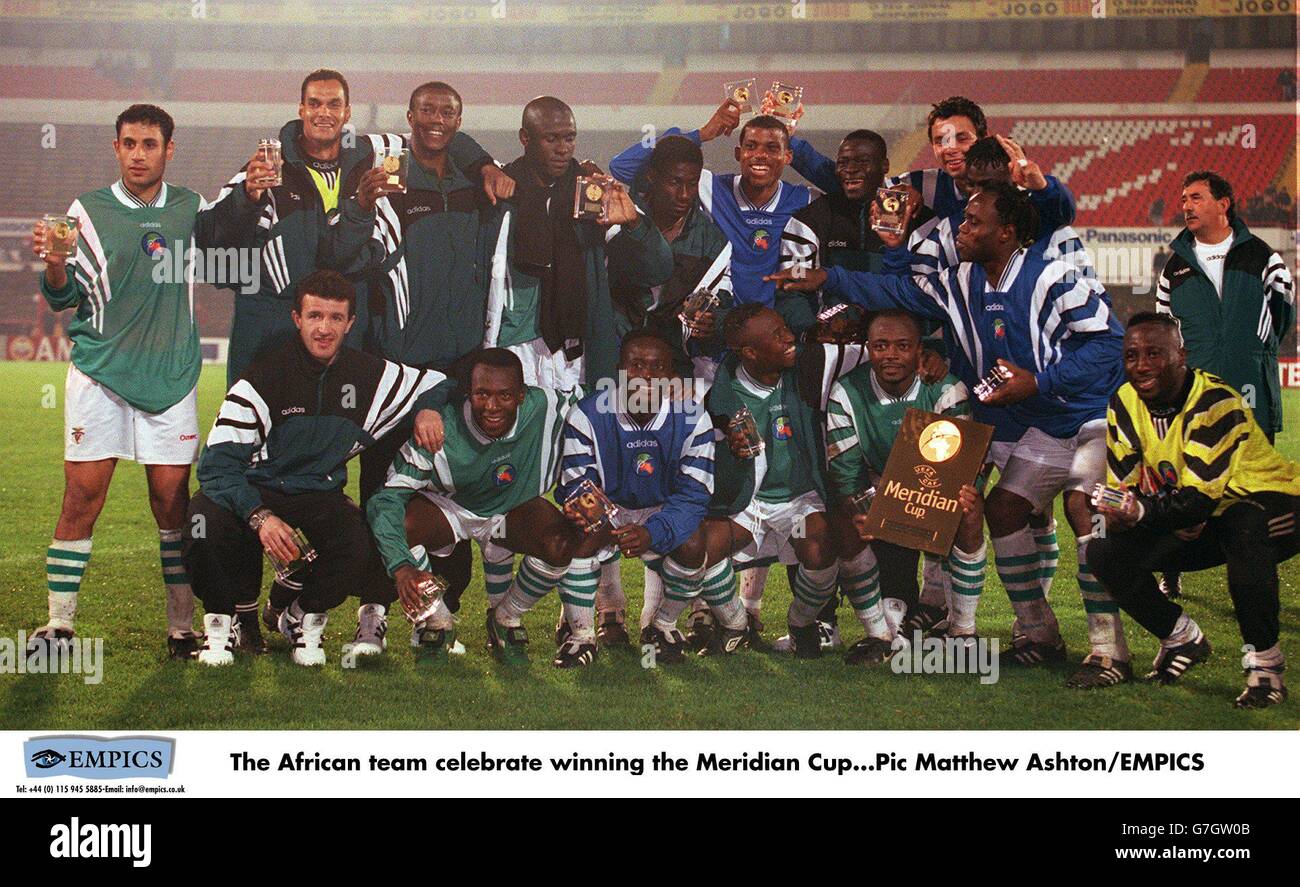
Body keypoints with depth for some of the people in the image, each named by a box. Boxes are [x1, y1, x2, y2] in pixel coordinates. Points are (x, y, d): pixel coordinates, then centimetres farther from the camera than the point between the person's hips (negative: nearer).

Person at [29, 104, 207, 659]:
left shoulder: (192, 209, 9)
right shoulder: (88, 211, 4)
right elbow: (65, 297, 3)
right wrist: (54, 265, -19)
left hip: (171, 375, 1)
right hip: (99, 371, -1)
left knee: (171, 498, -1)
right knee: (83, 494, -4)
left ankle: (182, 626, 6)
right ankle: (59, 623, 4)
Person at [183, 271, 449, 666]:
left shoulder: (369, 375, -1)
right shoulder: (266, 375, -13)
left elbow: (439, 382, 17)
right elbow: (216, 463, -18)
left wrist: (427, 410, -8)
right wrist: (260, 516, -32)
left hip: (321, 495, 2)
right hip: (257, 492, -2)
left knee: (364, 544, -30)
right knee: (206, 519, -34)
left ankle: (304, 618, 2)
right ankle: (224, 620, -5)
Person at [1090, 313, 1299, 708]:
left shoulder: (1215, 403, -26)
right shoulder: (1124, 403, -4)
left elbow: (1201, 497, -31)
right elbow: (1122, 487, -5)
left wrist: (1142, 512, -43)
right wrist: (1120, 514, -27)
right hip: (1197, 526, 7)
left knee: (1244, 527, -43)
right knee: (1104, 552, -13)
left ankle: (1264, 660, -25)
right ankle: (1182, 639, 9)